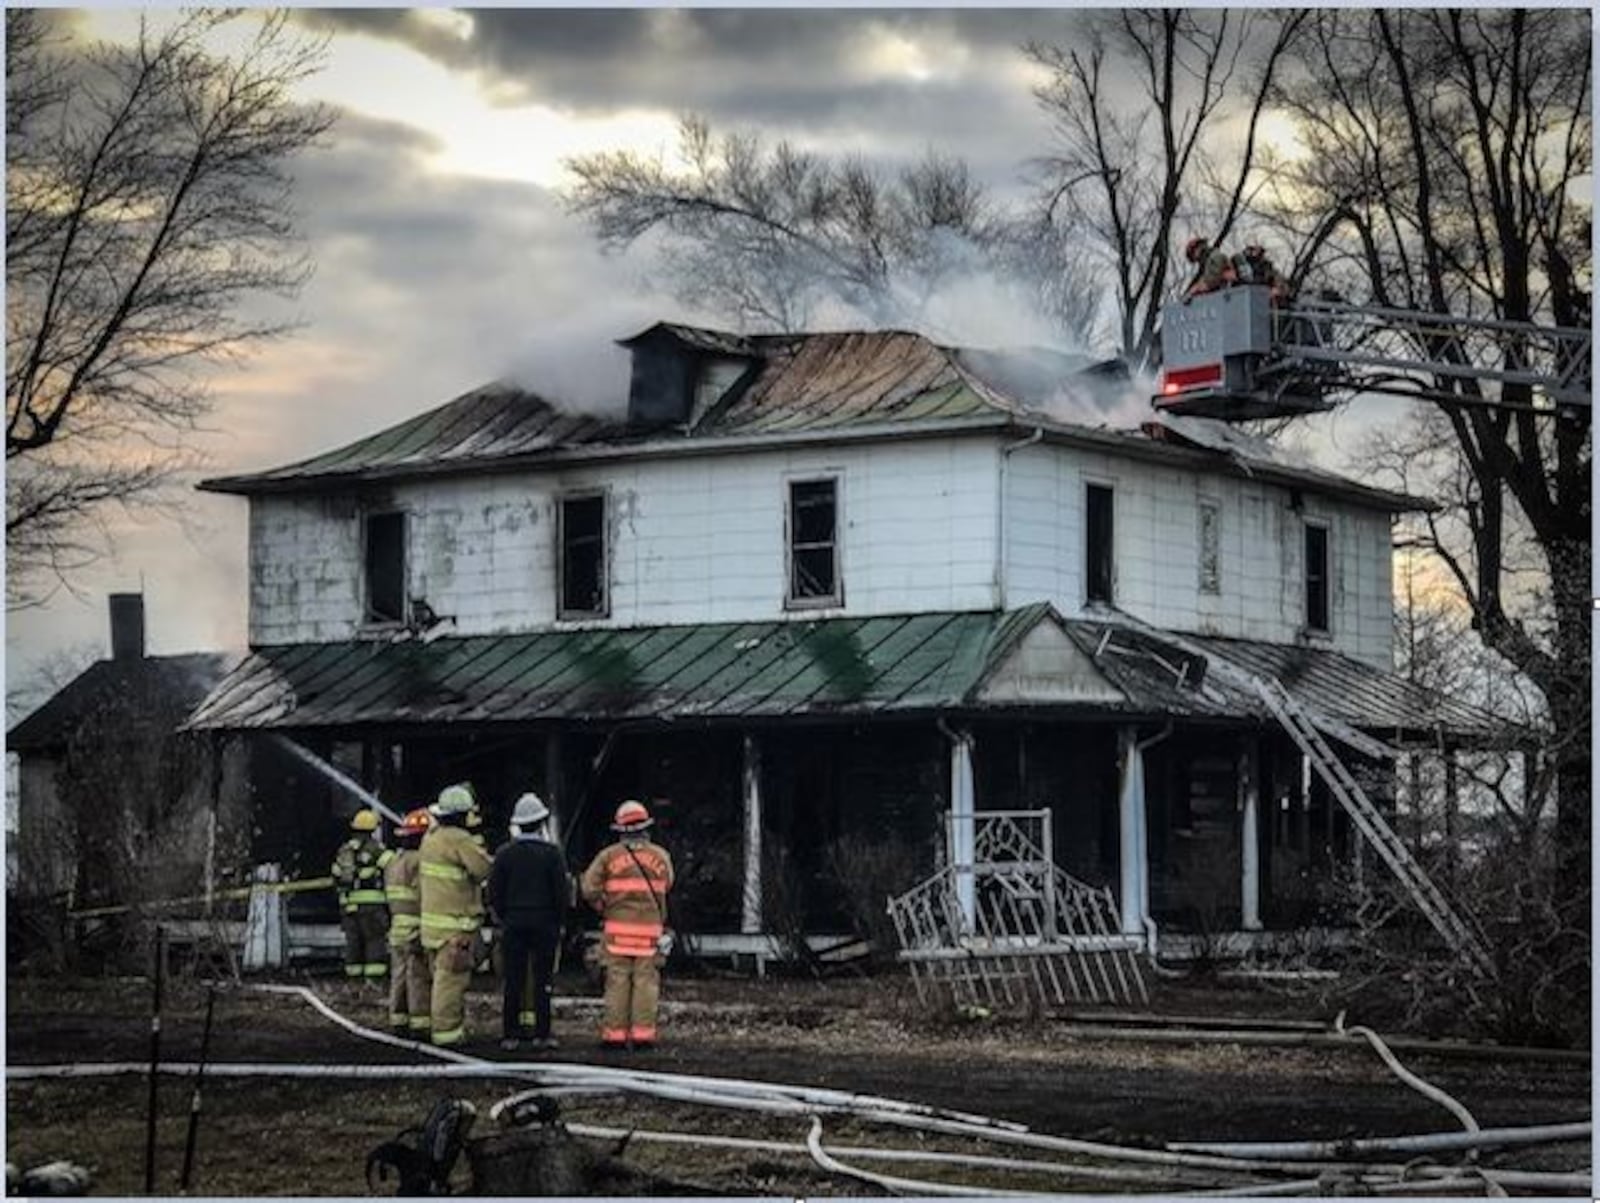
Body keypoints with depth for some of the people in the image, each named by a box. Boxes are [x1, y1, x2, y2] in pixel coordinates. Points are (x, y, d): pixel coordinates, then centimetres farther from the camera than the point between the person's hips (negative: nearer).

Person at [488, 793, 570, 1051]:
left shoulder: (504, 854, -1)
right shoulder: (552, 854, -7)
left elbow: (494, 892, 1)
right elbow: (562, 892, -6)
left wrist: (502, 919, 12)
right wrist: (558, 920, 6)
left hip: (513, 924, 2)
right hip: (544, 924, -2)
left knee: (513, 980, 4)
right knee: (542, 980, 3)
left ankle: (510, 1034, 4)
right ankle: (542, 1034, 3)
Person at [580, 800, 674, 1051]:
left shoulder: (609, 855, -1)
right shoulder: (661, 855, 3)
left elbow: (590, 888, -6)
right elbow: (666, 886, 13)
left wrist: (603, 908, 9)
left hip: (617, 927, 0)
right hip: (650, 926, 1)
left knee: (617, 981, 2)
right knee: (645, 981, 2)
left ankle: (615, 1033, 1)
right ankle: (642, 1033, -3)